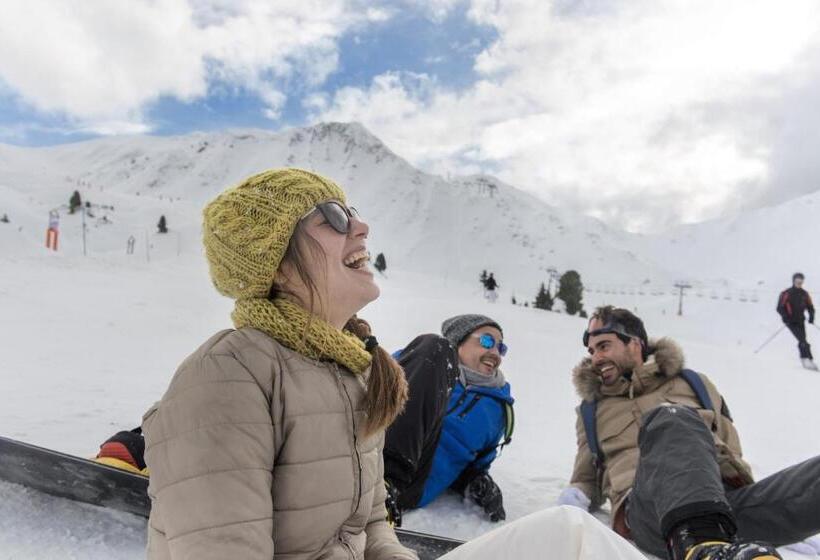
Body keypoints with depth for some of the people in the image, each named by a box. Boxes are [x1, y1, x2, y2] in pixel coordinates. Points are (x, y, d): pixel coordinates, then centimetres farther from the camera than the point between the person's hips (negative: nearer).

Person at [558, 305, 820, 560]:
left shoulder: (692, 383, 29)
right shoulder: (592, 410, 28)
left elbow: (729, 449, 28)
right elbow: (587, 478, 30)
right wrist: (575, 495, 8)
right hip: (648, 508, -2)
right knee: (670, 420, -34)